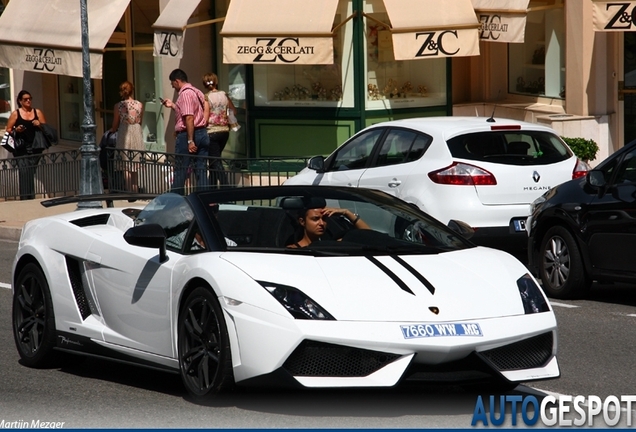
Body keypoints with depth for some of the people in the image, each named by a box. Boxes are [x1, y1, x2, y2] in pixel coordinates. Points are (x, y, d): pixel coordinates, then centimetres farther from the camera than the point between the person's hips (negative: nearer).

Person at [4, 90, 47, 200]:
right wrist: (16, 130, -12)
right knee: (24, 173, -15)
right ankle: (25, 198, -16)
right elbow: (8, 130, 7)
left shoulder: (37, 112, 13)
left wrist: (40, 125, -3)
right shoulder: (15, 114, 6)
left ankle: (31, 198, 5)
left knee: (31, 173, -3)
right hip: (21, 149, -2)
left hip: (35, 148, 2)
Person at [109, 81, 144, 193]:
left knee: (126, 167, 3)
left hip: (124, 134, -3)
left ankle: (129, 191, 1)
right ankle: (135, 190, 15)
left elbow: (115, 126, 2)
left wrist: (112, 130, 24)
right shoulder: (140, 105, -1)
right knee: (135, 166, 13)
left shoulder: (118, 106, -7)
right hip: (137, 134, 3)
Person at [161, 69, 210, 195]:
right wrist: (173, 105, 29)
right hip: (202, 133, 8)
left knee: (180, 170, 2)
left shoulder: (185, 94, -13)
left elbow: (189, 118, -22)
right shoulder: (197, 92, 16)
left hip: (187, 135, -8)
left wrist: (190, 141, -25)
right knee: (201, 170, 5)